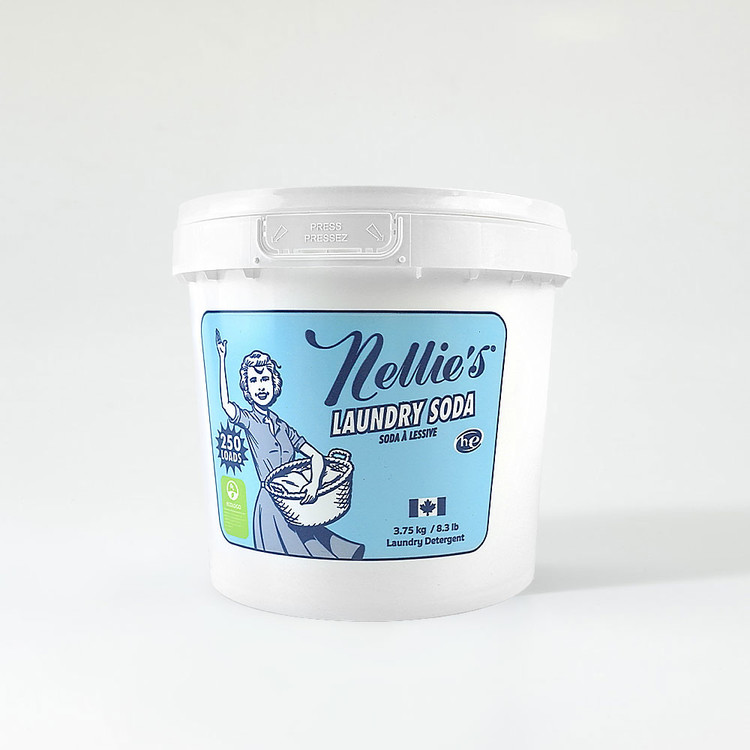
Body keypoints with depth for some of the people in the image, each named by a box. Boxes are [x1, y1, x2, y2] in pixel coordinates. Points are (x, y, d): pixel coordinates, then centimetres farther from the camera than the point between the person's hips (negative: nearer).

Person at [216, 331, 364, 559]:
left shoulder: (283, 427, 9)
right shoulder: (248, 420, -3)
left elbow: (316, 456, 6)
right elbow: (226, 405, -25)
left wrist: (314, 482, -14)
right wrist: (222, 359, -25)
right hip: (270, 504, -4)